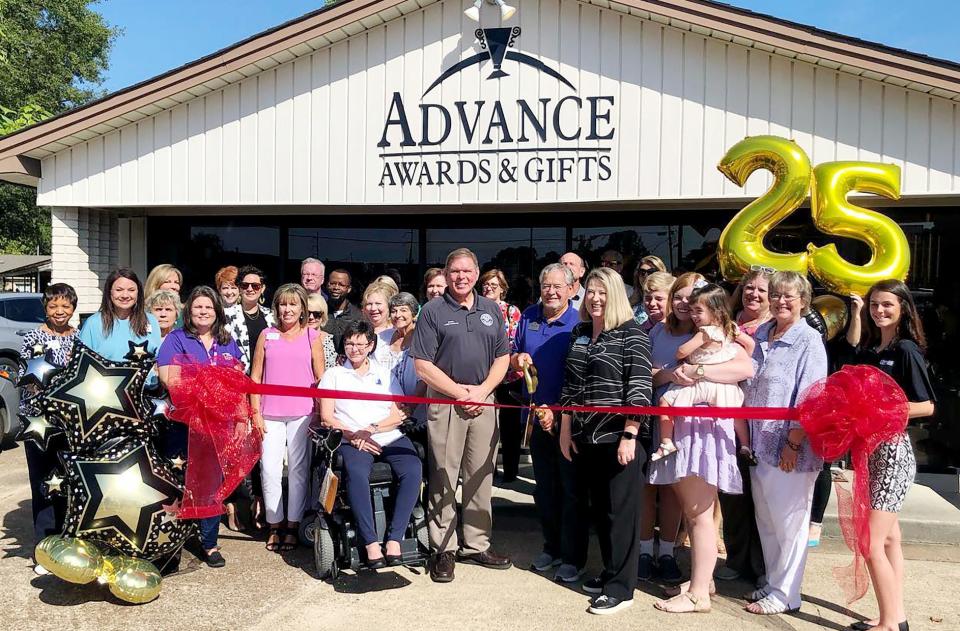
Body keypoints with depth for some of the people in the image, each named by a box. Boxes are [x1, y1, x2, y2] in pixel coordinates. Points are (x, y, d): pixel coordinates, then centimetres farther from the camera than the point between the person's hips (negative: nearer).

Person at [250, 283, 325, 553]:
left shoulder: (312, 336, 6)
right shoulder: (267, 335, 9)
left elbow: (320, 377, 5)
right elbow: (255, 376, 8)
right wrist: (256, 413, 1)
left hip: (302, 413, -1)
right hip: (270, 414, 1)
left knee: (298, 468, 4)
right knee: (269, 468, -2)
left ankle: (292, 525, 14)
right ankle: (274, 525, 12)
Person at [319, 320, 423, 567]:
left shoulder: (385, 374, 21)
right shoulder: (333, 374, 17)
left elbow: (398, 415, 11)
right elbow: (326, 417, 7)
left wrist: (371, 429, -6)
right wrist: (353, 436, -8)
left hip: (390, 438, 2)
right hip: (353, 442, -2)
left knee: (413, 471, -29)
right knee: (357, 474, -36)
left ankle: (394, 539, -27)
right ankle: (371, 543, -31)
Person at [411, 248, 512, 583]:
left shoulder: (492, 310, 12)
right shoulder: (433, 311, -1)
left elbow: (502, 357, 10)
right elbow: (422, 365, -6)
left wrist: (482, 390, -5)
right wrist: (459, 391, -11)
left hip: (484, 403, 4)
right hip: (445, 403, -4)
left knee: (480, 478, 10)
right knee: (443, 480, 1)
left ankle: (476, 545, 22)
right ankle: (443, 550, 12)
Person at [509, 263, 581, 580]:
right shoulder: (528, 317, 6)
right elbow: (511, 356, 17)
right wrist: (517, 359, -7)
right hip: (536, 415, 5)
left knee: (571, 487, 3)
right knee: (544, 487, 16)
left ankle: (573, 557, 13)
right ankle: (552, 546, 30)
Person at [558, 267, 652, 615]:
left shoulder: (631, 333, -8)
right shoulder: (579, 332, 11)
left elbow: (639, 387, -14)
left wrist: (629, 436, -18)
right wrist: (566, 430, 10)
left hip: (617, 437, -6)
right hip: (584, 438, 6)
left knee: (620, 510, 3)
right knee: (596, 508, 14)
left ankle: (621, 587, 13)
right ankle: (610, 572, 30)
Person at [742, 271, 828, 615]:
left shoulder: (809, 341, -9)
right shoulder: (760, 335, 11)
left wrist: (793, 443, -17)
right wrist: (745, 435, 12)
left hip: (791, 447, -7)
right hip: (760, 443, 7)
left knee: (789, 522, 4)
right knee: (765, 520, 16)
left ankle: (784, 593, 16)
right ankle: (772, 582, 31)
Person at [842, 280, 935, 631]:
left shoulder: (906, 350, -11)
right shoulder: (871, 349, 8)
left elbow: (927, 406, -13)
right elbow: (853, 350, 31)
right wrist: (856, 312, 21)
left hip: (892, 451, -8)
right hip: (871, 449, 8)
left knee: (871, 543, -9)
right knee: (888, 538, 14)